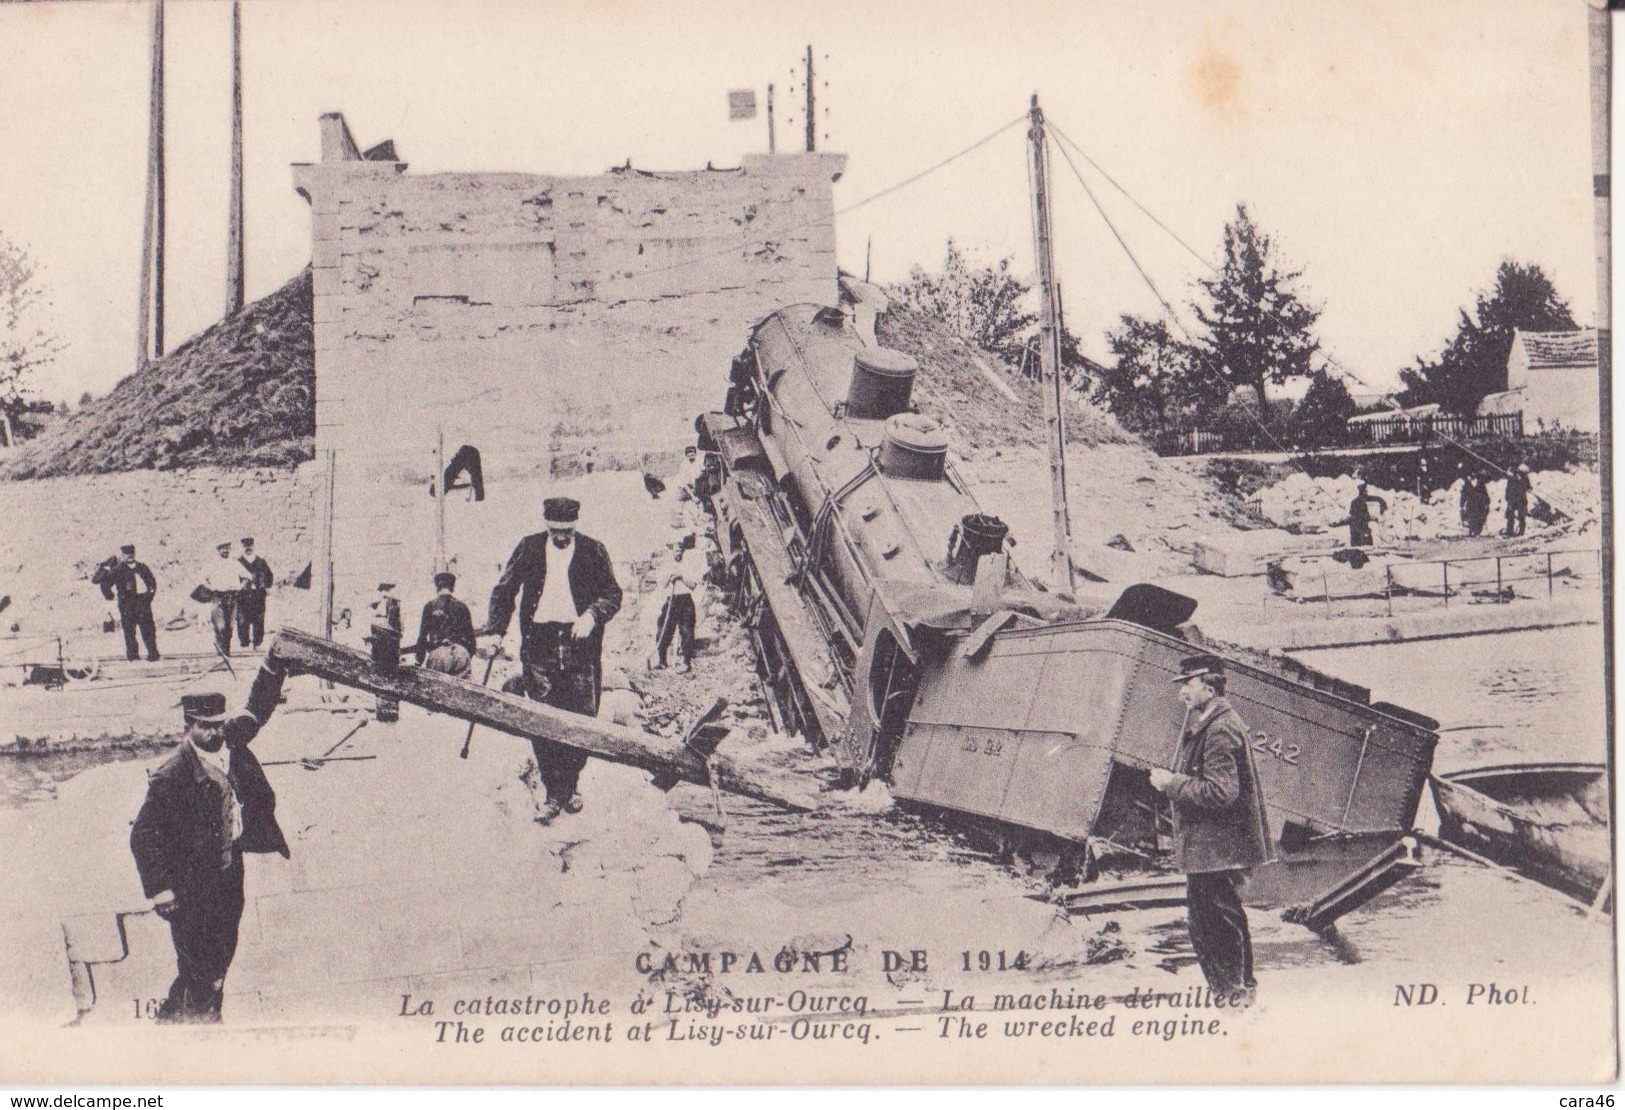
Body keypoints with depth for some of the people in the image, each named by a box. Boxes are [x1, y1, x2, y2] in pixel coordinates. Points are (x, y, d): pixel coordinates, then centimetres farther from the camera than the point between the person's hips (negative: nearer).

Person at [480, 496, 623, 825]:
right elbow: (504, 590, 12)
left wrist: (591, 615, -13)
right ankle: (554, 795, 0)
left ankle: (569, 787, 17)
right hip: (539, 644, 0)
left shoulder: (593, 551, 7)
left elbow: (613, 595, 6)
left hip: (580, 645, 0)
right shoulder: (529, 548, 9)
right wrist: (494, 630, 0)